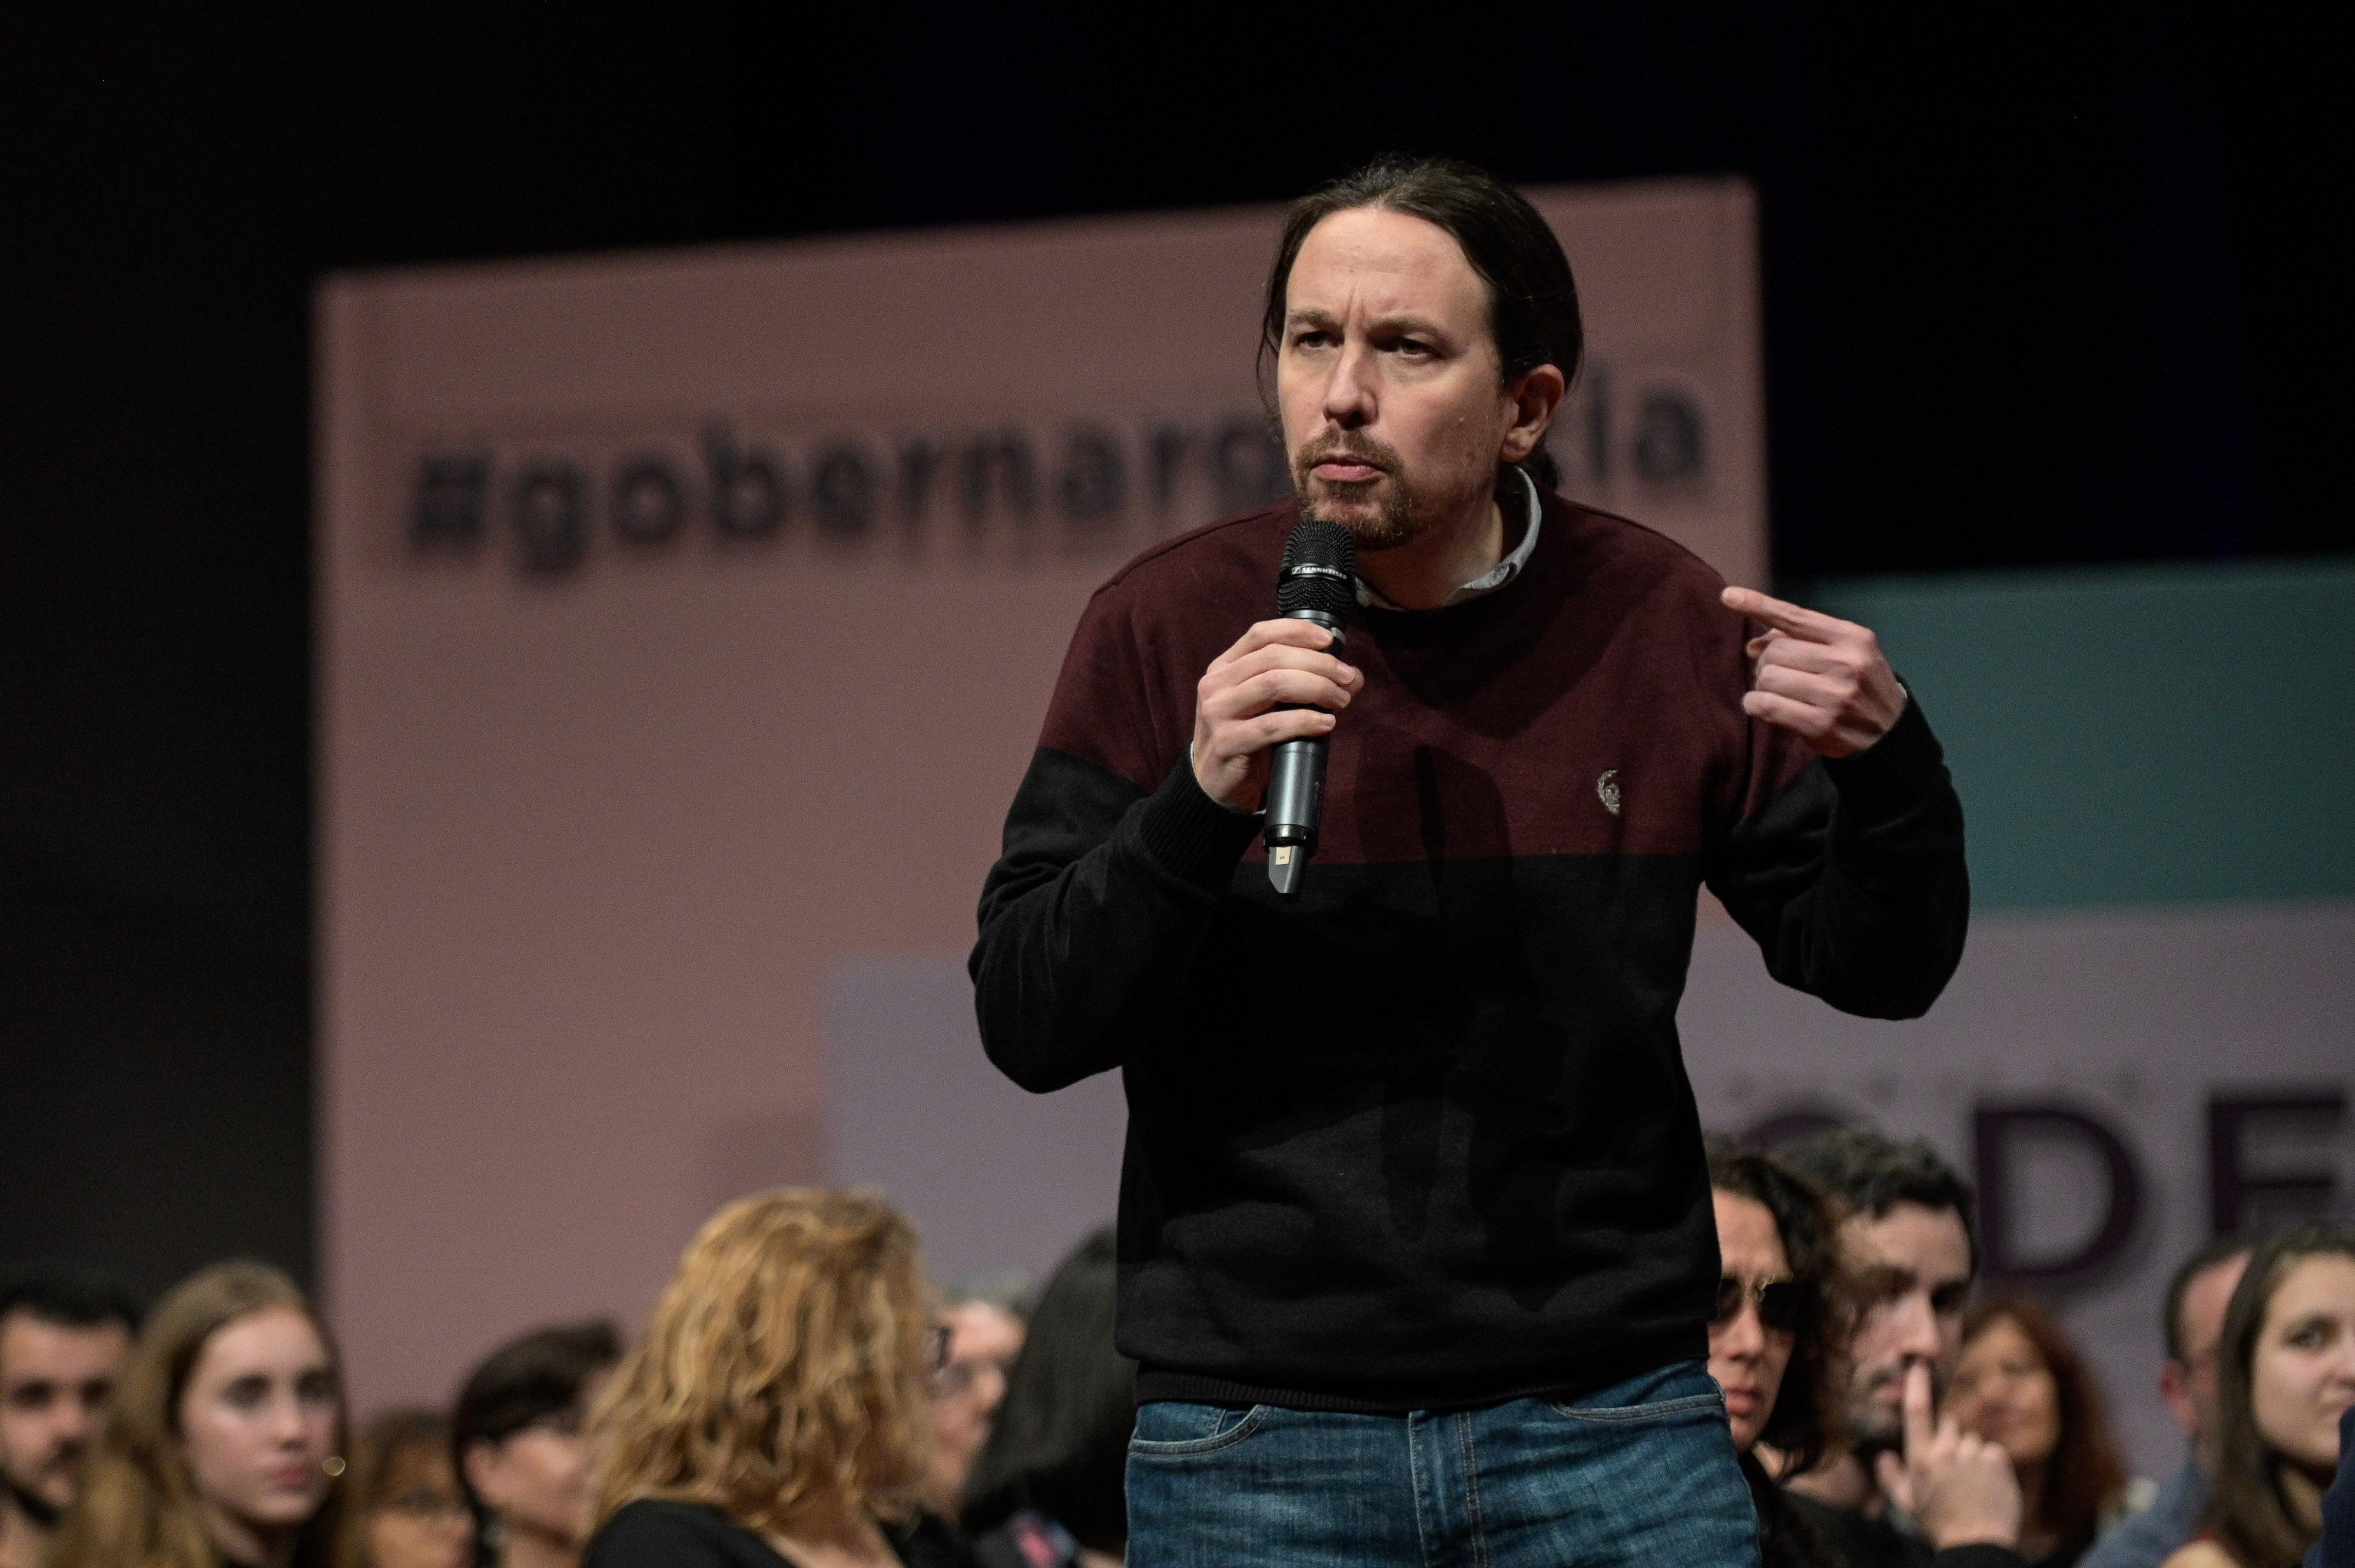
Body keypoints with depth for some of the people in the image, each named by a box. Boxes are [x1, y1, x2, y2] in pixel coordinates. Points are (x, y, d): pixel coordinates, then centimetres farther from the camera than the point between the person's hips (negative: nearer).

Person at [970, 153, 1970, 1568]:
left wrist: (1885, 762, -13)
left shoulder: (1658, 625, 1)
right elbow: (1026, 1026, -5)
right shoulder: (1164, 628, -1)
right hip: (1259, 1437, -1)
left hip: (1611, 1432, 1)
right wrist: (1199, 801, -20)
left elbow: (1879, 968, 7)